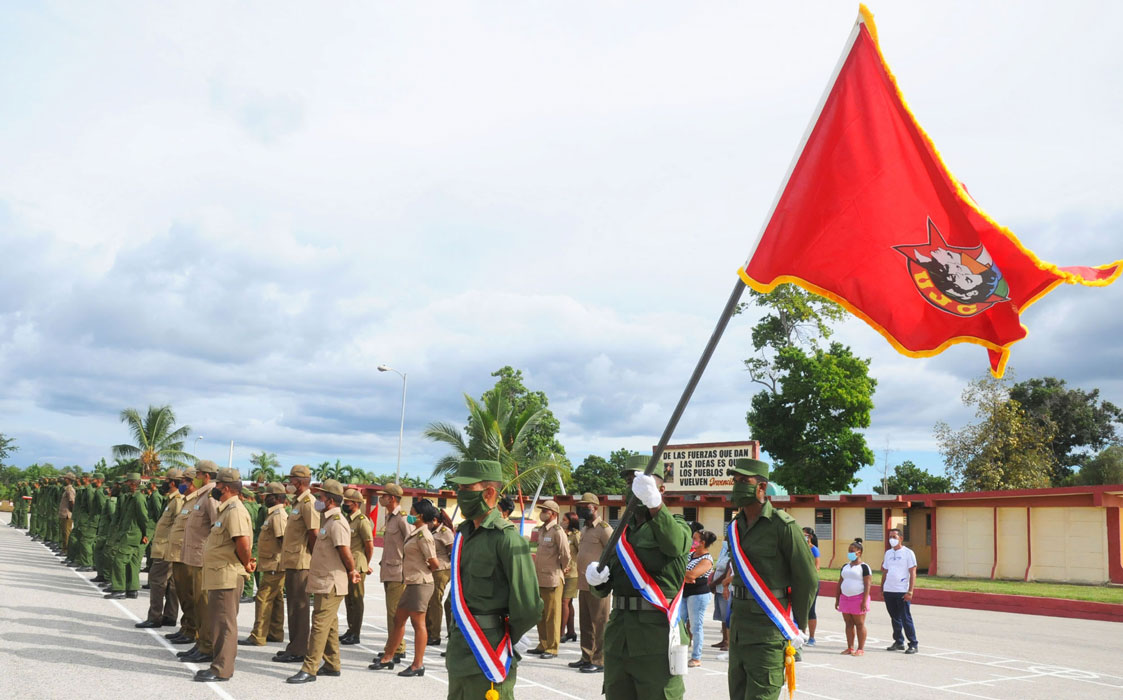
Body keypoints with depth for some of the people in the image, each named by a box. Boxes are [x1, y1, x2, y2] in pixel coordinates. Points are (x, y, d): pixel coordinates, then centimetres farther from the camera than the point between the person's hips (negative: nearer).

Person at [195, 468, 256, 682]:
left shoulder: (235, 511, -17)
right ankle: (219, 664, 24)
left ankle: (221, 669, 0)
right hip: (218, 575, 11)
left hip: (227, 576, -11)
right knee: (217, 622, 16)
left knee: (223, 623, -5)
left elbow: (244, 544, -28)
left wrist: (246, 564, -12)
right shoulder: (225, 510, 17)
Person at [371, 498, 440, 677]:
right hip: (412, 583, 10)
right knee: (398, 620, 15)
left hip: (420, 585, -10)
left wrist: (423, 572, 0)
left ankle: (418, 665, 4)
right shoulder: (416, 533, 14)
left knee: (418, 623, -3)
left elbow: (435, 563, -17)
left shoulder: (423, 535, -15)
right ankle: (387, 658, 24)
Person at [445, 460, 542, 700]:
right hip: (459, 646, 8)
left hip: (487, 652, -8)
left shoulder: (506, 537, -17)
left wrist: (510, 641, -5)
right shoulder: (464, 533, 10)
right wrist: (455, 638, 15)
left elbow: (527, 604, -19)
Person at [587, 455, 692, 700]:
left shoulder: (677, 525, -1)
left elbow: (675, 543, -29)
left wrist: (654, 504, -47)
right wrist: (596, 579, -5)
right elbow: (603, 589, 20)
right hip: (618, 635, 6)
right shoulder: (622, 532, 17)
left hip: (657, 637, -6)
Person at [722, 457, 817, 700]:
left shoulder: (782, 525, -12)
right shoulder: (735, 527, 11)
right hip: (738, 625, 8)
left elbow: (807, 579, -8)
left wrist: (796, 624, -2)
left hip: (768, 628, -8)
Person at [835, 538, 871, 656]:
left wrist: (864, 601, -17)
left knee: (859, 624, -1)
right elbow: (840, 583, 17)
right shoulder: (845, 566, 14)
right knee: (848, 623, 8)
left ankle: (861, 648, 5)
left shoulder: (864, 567, -6)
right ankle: (850, 648, 14)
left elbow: (867, 584, -11)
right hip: (845, 598, 6)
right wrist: (837, 599, 13)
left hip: (858, 598, -6)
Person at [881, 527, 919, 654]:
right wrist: (882, 589, 14)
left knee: (906, 619, -4)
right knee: (895, 618, 11)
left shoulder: (908, 553, -4)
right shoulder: (888, 553, 13)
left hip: (902, 592, -5)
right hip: (888, 591, 6)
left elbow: (913, 574, -7)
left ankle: (913, 644, 4)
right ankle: (899, 642, 21)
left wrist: (910, 592, -14)